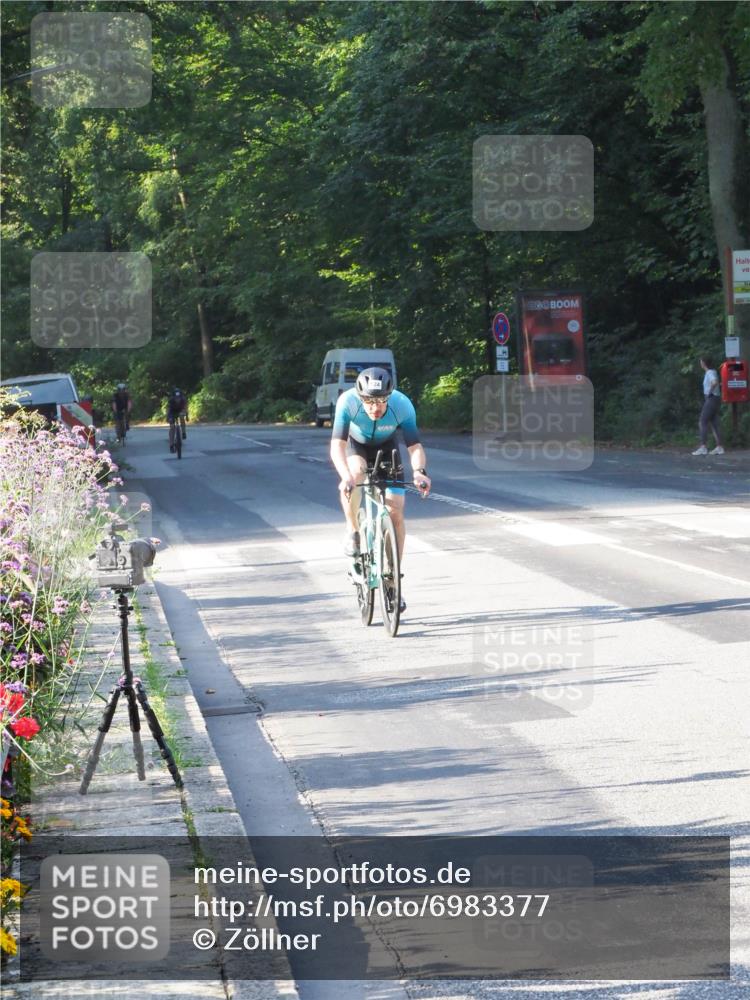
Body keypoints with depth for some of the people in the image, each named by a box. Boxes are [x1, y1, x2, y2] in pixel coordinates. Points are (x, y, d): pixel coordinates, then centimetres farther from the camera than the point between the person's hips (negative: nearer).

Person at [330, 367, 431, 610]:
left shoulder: (402, 405, -34)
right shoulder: (347, 402, -37)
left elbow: (414, 446, -35)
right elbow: (337, 445, -42)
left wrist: (419, 471, -55)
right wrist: (346, 477, -59)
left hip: (387, 446, 1)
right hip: (356, 444, -1)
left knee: (395, 513, -8)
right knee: (355, 473, -36)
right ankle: (352, 531, -11)